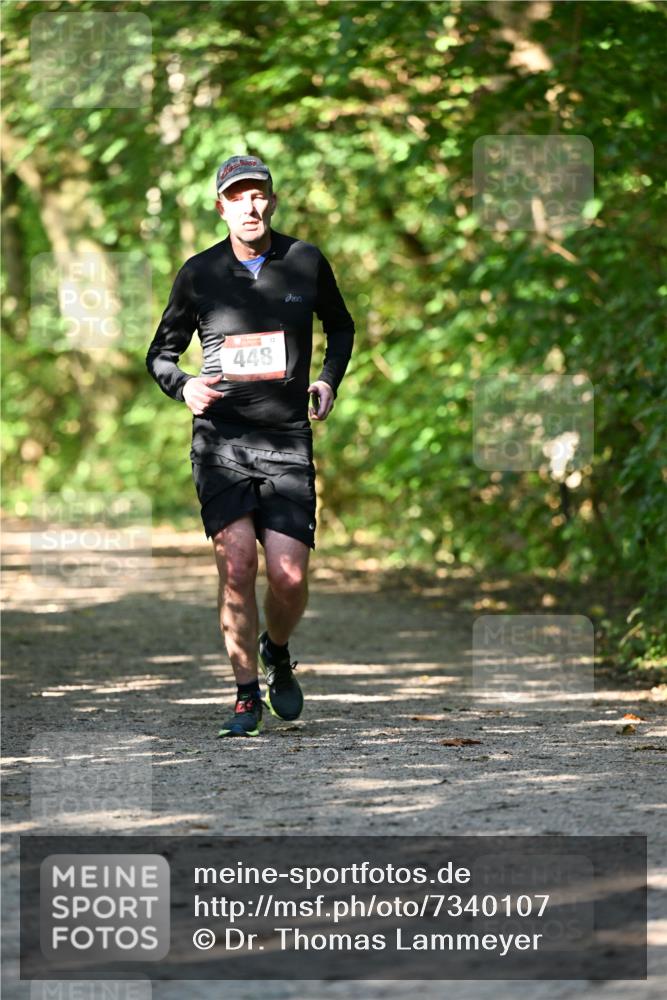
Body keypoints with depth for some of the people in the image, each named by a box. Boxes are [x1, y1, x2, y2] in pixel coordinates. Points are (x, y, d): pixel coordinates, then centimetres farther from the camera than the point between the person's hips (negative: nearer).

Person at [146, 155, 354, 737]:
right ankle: (247, 695, -1)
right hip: (220, 439, 0)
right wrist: (182, 384, -8)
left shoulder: (307, 263, 6)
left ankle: (278, 653, 24)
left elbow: (340, 327, 24)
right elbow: (160, 354, 14)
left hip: (287, 440, 1)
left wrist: (329, 381, 7)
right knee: (236, 565, -15)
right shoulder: (199, 274, 3)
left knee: (289, 576, -9)